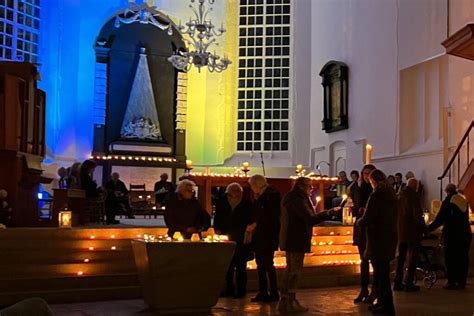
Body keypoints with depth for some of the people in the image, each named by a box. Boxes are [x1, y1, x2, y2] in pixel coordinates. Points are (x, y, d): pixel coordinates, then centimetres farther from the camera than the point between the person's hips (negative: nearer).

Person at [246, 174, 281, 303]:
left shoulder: (272, 194, -10)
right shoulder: (260, 197, 15)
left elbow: (272, 216, -16)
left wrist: (256, 224, -13)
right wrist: (252, 226, 1)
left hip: (268, 236, -8)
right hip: (259, 236, 8)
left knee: (268, 264, -6)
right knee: (260, 264, 8)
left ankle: (274, 293, 1)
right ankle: (262, 293, 14)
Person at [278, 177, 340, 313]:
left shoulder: (290, 198, 14)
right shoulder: (298, 200, -18)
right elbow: (311, 219, -25)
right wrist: (329, 213, -20)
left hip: (290, 239, 10)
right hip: (297, 240, -10)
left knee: (290, 270, 16)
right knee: (295, 271, -4)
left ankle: (284, 302, 20)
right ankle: (291, 303, 0)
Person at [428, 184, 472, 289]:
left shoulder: (447, 202, -10)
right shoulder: (464, 200, 10)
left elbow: (440, 219, -13)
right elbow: (465, 218, 18)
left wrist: (428, 228, -7)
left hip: (452, 235, -6)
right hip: (465, 234, 6)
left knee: (451, 258, -1)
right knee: (463, 258, 10)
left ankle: (452, 282, -3)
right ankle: (462, 282, 13)